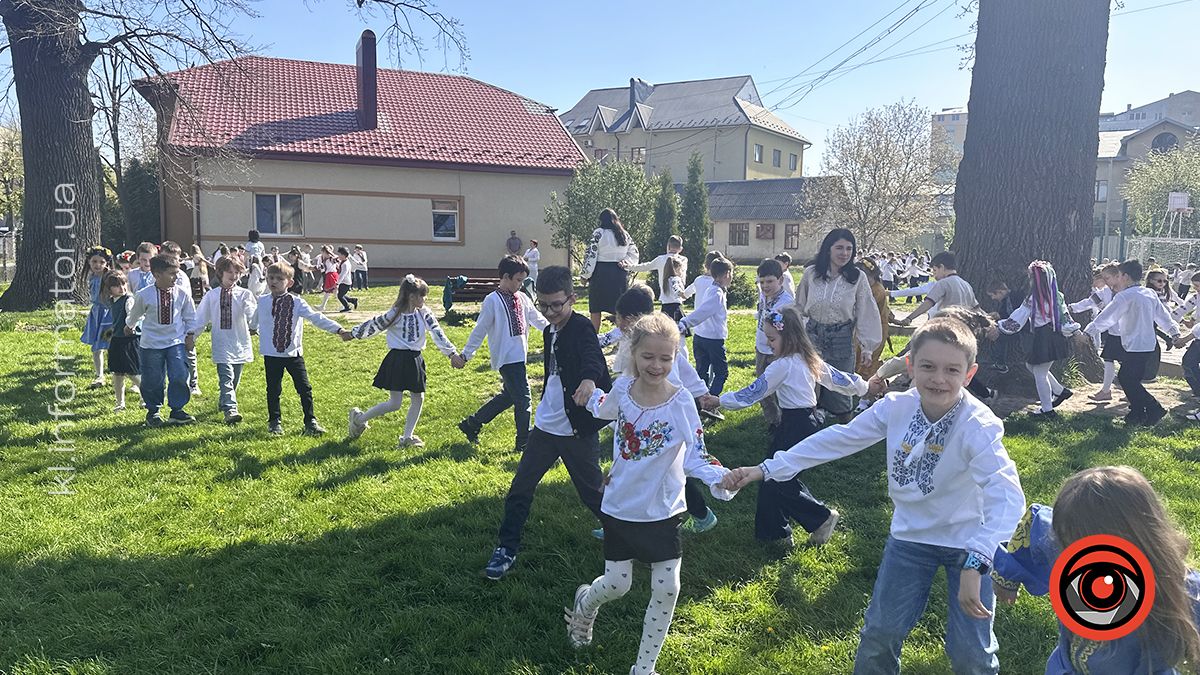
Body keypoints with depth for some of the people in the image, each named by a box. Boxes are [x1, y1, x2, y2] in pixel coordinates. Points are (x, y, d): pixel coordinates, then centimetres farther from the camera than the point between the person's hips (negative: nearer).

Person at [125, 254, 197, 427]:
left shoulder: (182, 293, -6)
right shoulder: (144, 295, -10)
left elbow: (190, 317, 10)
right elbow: (135, 314, 11)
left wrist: (189, 336, 10)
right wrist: (130, 326, 26)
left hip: (176, 342, 1)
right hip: (151, 344, -1)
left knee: (179, 377, -11)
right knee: (152, 380, 6)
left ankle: (176, 411, 5)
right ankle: (153, 412, 26)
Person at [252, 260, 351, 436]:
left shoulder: (296, 302, -5)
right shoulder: (263, 302, 1)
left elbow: (317, 318, -12)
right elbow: (254, 322, 18)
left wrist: (339, 330, -21)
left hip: (294, 353, -1)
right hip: (271, 354, 1)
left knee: (304, 388, 1)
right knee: (273, 390, 9)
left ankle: (310, 422, 14)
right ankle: (275, 422, 27)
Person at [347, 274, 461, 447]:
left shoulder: (424, 313, -1)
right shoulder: (394, 315, -11)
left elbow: (438, 333, -7)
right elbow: (372, 325, -1)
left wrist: (452, 353, -15)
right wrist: (352, 334, 11)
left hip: (415, 360, 5)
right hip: (397, 360, -5)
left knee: (418, 399, 5)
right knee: (394, 404, -5)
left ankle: (407, 437, 18)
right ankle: (359, 418, 16)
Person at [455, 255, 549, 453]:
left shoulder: (522, 299, 10)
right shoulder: (493, 301, -11)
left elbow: (538, 320, 21)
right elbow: (480, 330, -9)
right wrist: (466, 355, -6)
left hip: (519, 355, 8)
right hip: (507, 357, -8)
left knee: (509, 396, 17)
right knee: (522, 398, -5)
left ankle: (472, 423, 30)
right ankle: (524, 442, 8)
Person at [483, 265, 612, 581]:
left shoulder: (581, 328, -17)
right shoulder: (550, 331, 8)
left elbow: (592, 356, -40)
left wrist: (589, 379, -60)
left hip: (577, 430, -7)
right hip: (545, 425, 7)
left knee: (592, 492, 7)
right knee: (519, 490, 8)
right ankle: (507, 548, 22)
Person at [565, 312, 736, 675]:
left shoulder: (681, 402, -17)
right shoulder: (622, 388, -9)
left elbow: (695, 457, -22)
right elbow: (602, 408, 16)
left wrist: (719, 478, -38)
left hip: (663, 510, -1)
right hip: (621, 506, 1)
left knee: (666, 589, 2)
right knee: (616, 584, 8)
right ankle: (585, 605, 45)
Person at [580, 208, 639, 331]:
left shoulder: (598, 233, -5)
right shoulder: (625, 235, 9)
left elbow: (590, 255, -7)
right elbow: (634, 254, 12)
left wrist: (585, 275, -2)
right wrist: (625, 263, 1)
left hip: (601, 273, -4)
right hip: (620, 274, 4)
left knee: (596, 311, 3)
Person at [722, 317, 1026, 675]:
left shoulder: (979, 426, -29)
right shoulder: (896, 407, -16)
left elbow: (1007, 495, -42)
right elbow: (836, 439, -10)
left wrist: (975, 564, -56)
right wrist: (767, 469, -13)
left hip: (967, 542, -3)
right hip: (910, 536, 4)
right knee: (879, 633, 11)